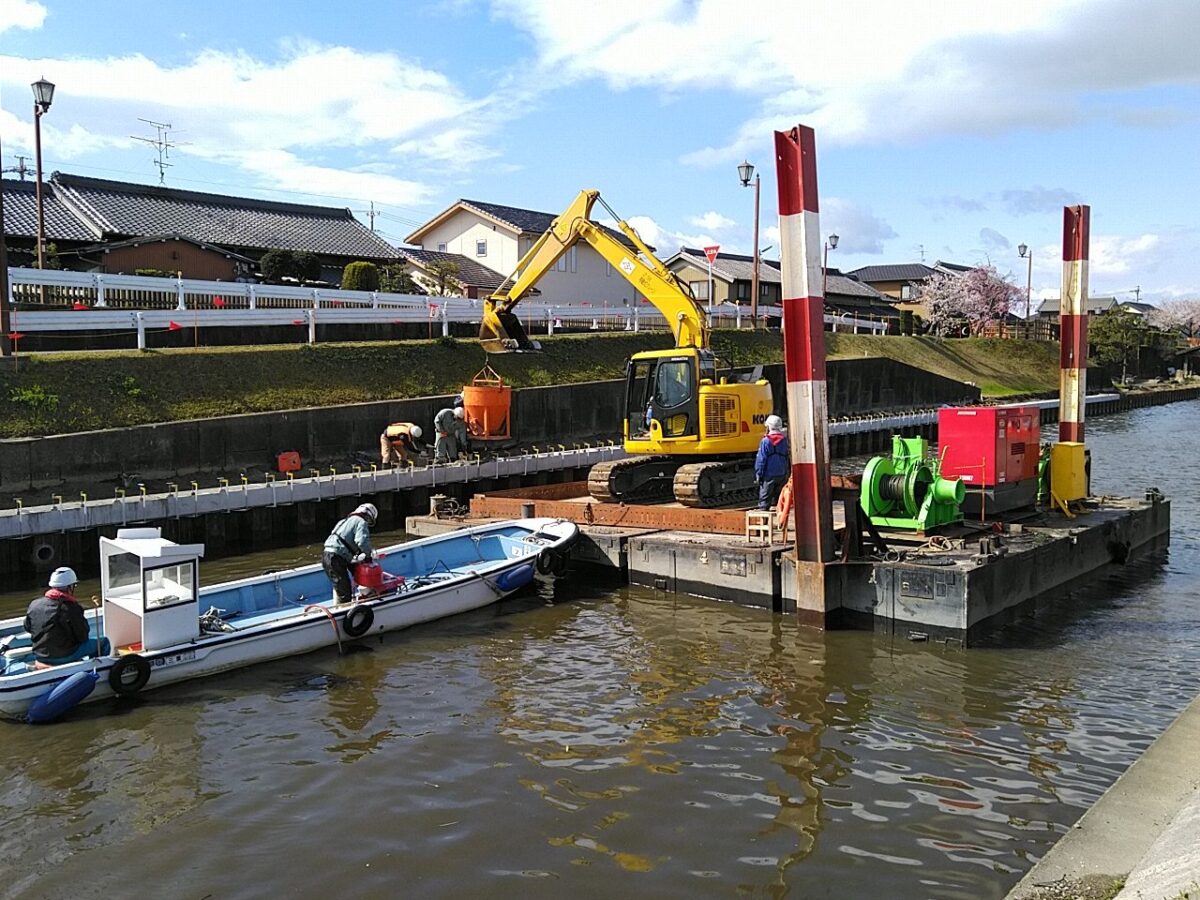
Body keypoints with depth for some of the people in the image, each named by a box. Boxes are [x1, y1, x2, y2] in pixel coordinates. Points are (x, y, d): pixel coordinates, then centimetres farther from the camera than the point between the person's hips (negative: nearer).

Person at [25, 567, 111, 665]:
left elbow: (27, 628, 12)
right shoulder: (71, 608, -23)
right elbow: (83, 636, -13)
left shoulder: (34, 604, -5)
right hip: (64, 657, -7)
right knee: (104, 642, 5)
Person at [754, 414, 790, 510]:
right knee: (779, 499, 13)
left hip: (769, 475, -5)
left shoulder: (765, 441, -11)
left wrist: (758, 474, -4)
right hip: (782, 475, 5)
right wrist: (788, 474, 20)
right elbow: (789, 458, 11)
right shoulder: (784, 440, 5)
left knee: (764, 499, 0)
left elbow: (761, 459, -10)